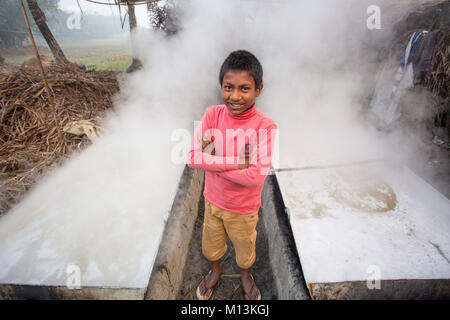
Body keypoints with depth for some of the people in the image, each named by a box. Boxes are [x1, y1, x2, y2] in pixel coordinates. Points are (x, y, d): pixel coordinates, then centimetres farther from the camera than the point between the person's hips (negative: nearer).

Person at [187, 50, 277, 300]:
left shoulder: (265, 126, -24)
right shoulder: (212, 115, -15)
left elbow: (256, 177, -30)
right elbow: (193, 157, -22)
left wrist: (213, 161, -25)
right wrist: (239, 161, -28)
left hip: (244, 208, -2)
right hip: (213, 200, 3)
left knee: (245, 250, 24)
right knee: (211, 246, 27)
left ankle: (246, 275, 58)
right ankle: (215, 271, 60)